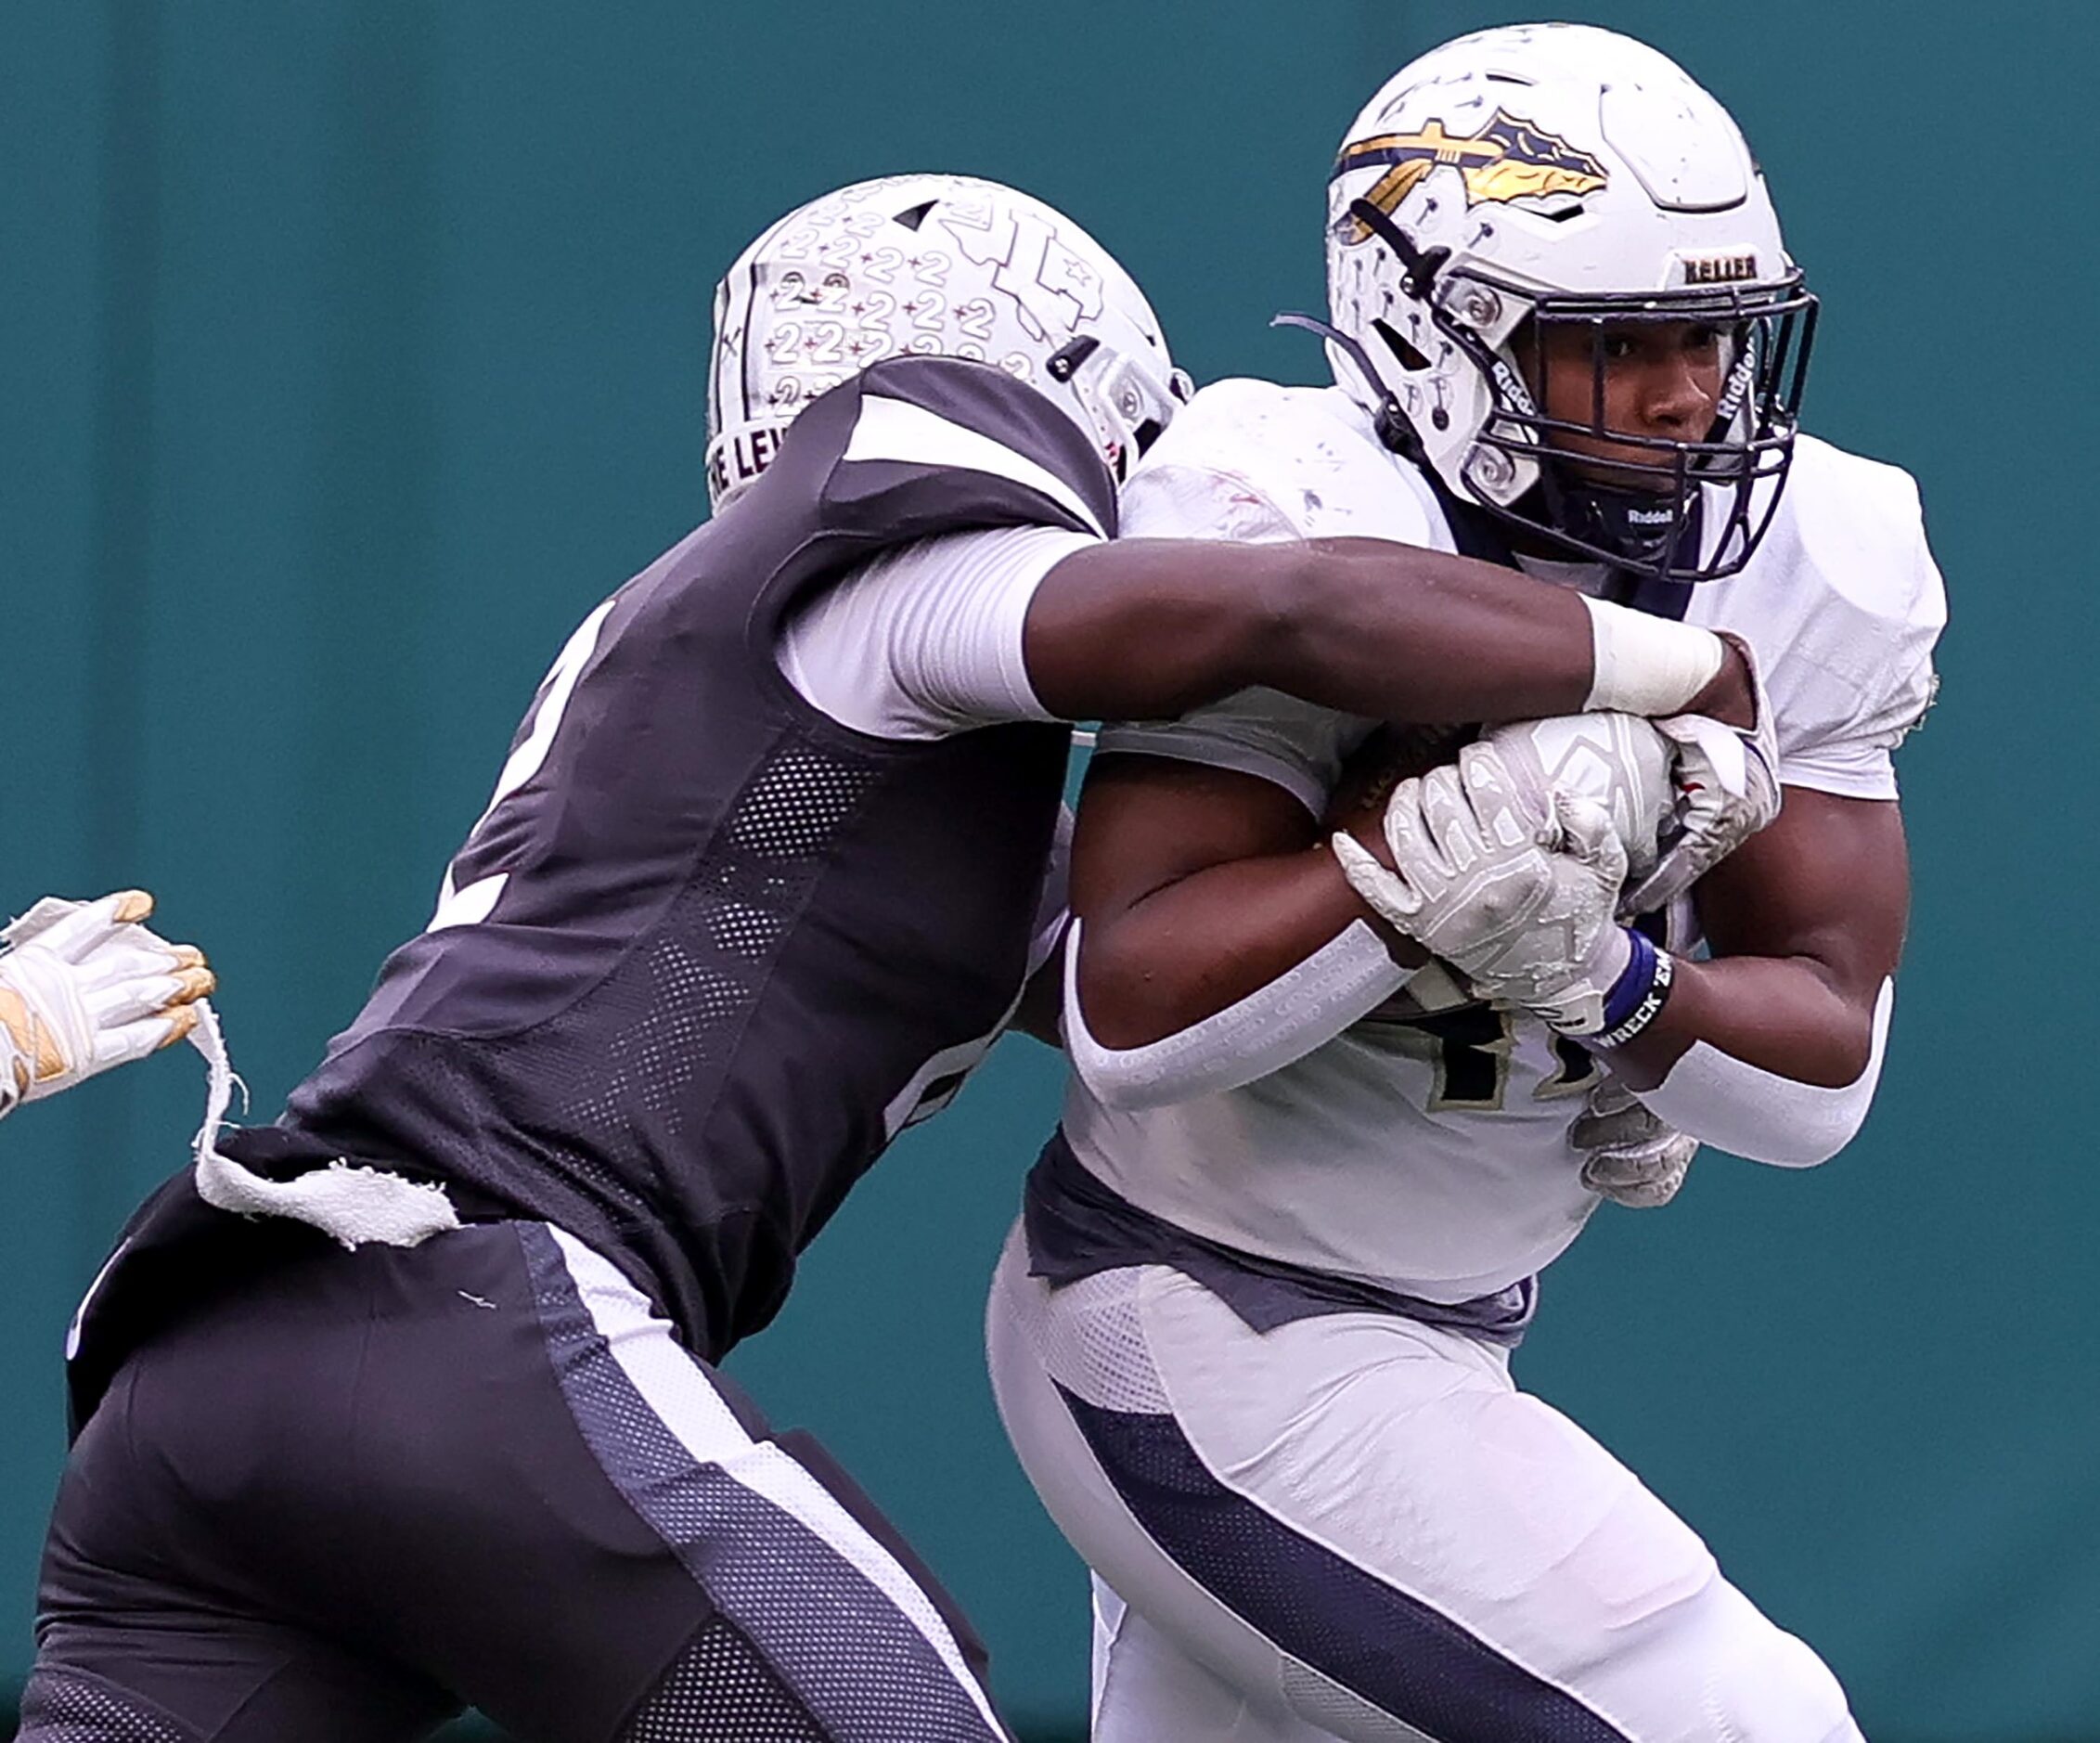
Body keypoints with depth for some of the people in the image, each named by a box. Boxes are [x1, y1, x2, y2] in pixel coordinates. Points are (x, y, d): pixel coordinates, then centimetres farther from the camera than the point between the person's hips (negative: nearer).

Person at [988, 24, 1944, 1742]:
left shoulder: (1799, 578, -5)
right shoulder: (1305, 551, -24)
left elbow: (1824, 1061, -9)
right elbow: (1132, 1014, -30)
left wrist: (1612, 982, -29)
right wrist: (1432, 843, -42)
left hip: (1435, 1335, 8)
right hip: (1204, 1354, -8)